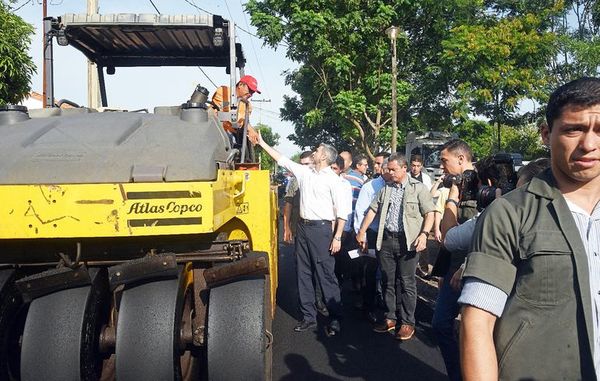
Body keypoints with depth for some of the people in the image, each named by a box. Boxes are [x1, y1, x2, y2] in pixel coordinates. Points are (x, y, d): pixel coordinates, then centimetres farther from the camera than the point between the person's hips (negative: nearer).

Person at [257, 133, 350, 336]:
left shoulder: (332, 179, -7)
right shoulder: (304, 172, 10)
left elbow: (342, 211, -9)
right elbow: (282, 159, 18)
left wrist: (337, 237, -14)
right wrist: (262, 143, 18)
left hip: (321, 228, -7)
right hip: (303, 227, 7)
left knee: (326, 275, -3)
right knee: (303, 273, 10)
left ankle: (335, 319, 8)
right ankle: (308, 316, 21)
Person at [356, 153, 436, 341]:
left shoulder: (418, 188, 0)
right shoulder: (385, 189, 15)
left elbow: (429, 213, -5)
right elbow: (372, 210, 18)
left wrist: (424, 234, -18)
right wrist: (362, 232, 15)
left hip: (407, 241, -5)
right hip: (386, 240, 5)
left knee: (406, 283, 0)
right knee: (388, 281, 10)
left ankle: (407, 322, 10)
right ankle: (390, 318, 21)